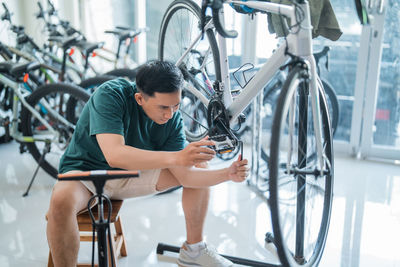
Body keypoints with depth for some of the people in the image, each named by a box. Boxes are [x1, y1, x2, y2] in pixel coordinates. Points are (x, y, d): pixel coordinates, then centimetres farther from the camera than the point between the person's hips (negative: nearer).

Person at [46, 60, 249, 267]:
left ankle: (193, 250, 7)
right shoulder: (110, 95, -28)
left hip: (131, 174, 5)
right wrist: (177, 157, -50)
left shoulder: (172, 118, -13)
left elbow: (185, 175, -13)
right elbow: (114, 155, -42)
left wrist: (227, 174, -30)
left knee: (200, 170, -7)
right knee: (61, 201, -39)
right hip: (86, 172, -4)